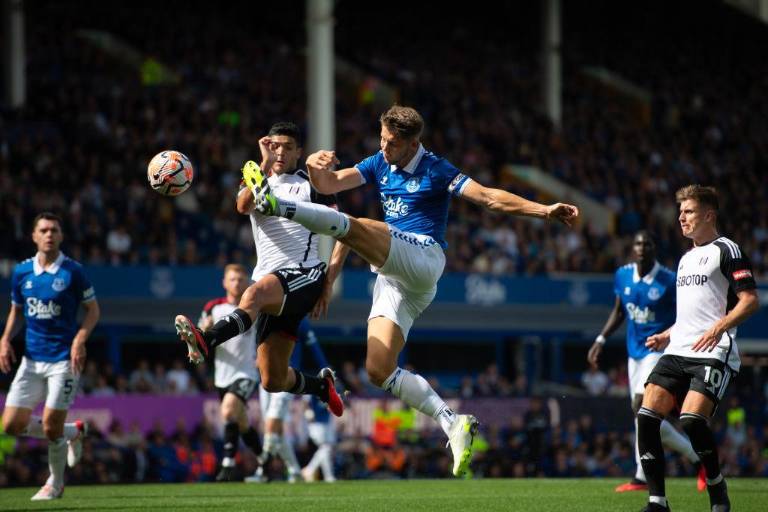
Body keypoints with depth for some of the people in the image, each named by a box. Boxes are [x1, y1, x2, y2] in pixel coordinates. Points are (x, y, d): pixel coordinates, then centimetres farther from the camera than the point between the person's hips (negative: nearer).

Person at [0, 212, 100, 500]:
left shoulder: (72, 271, -7)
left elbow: (93, 310, -1)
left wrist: (80, 339, -16)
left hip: (63, 359, -5)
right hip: (31, 359, 5)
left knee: (51, 426, -8)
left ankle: (55, 483, 17)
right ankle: (73, 433, 23)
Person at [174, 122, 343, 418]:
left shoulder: (311, 185, 9)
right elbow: (243, 205, -7)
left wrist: (330, 281, -4)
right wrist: (265, 165, -19)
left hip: (305, 274, -5)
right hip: (271, 283, 5)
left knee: (255, 293, -38)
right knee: (272, 381, 1)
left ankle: (205, 341, -61)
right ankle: (322, 385, 31)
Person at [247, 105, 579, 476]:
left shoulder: (435, 171, -1)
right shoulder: (379, 165, 17)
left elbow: (489, 198, -7)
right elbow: (330, 184, 11)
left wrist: (544, 210, -18)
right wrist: (314, 166, -11)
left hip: (423, 258, -7)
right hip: (393, 278, 7)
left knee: (351, 226, -29)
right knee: (379, 370, -8)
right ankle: (453, 426, -12)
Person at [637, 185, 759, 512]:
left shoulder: (726, 250, -1)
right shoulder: (686, 259, 24)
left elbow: (750, 300, -9)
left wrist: (719, 327, -21)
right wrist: (667, 336, 19)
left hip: (713, 353, -8)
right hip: (678, 351, 8)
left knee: (691, 420, -24)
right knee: (647, 416, -9)